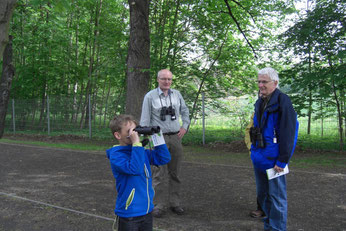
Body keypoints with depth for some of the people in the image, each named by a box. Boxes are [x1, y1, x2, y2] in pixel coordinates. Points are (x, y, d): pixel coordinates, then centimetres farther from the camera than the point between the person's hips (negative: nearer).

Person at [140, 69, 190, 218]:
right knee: (159, 174, -2)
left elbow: (185, 111, 20)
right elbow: (145, 120, -4)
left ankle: (175, 203, 21)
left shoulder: (176, 94, 8)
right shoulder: (150, 96, -4)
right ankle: (159, 205, 9)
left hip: (175, 137, 4)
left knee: (175, 173, 9)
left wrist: (185, 126, 6)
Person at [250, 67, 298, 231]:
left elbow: (288, 134, -17)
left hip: (273, 159, -9)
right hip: (259, 157, 9)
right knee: (262, 194, 18)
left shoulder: (283, 102, -13)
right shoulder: (260, 103, 12)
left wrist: (282, 160, -18)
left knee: (276, 196, 1)